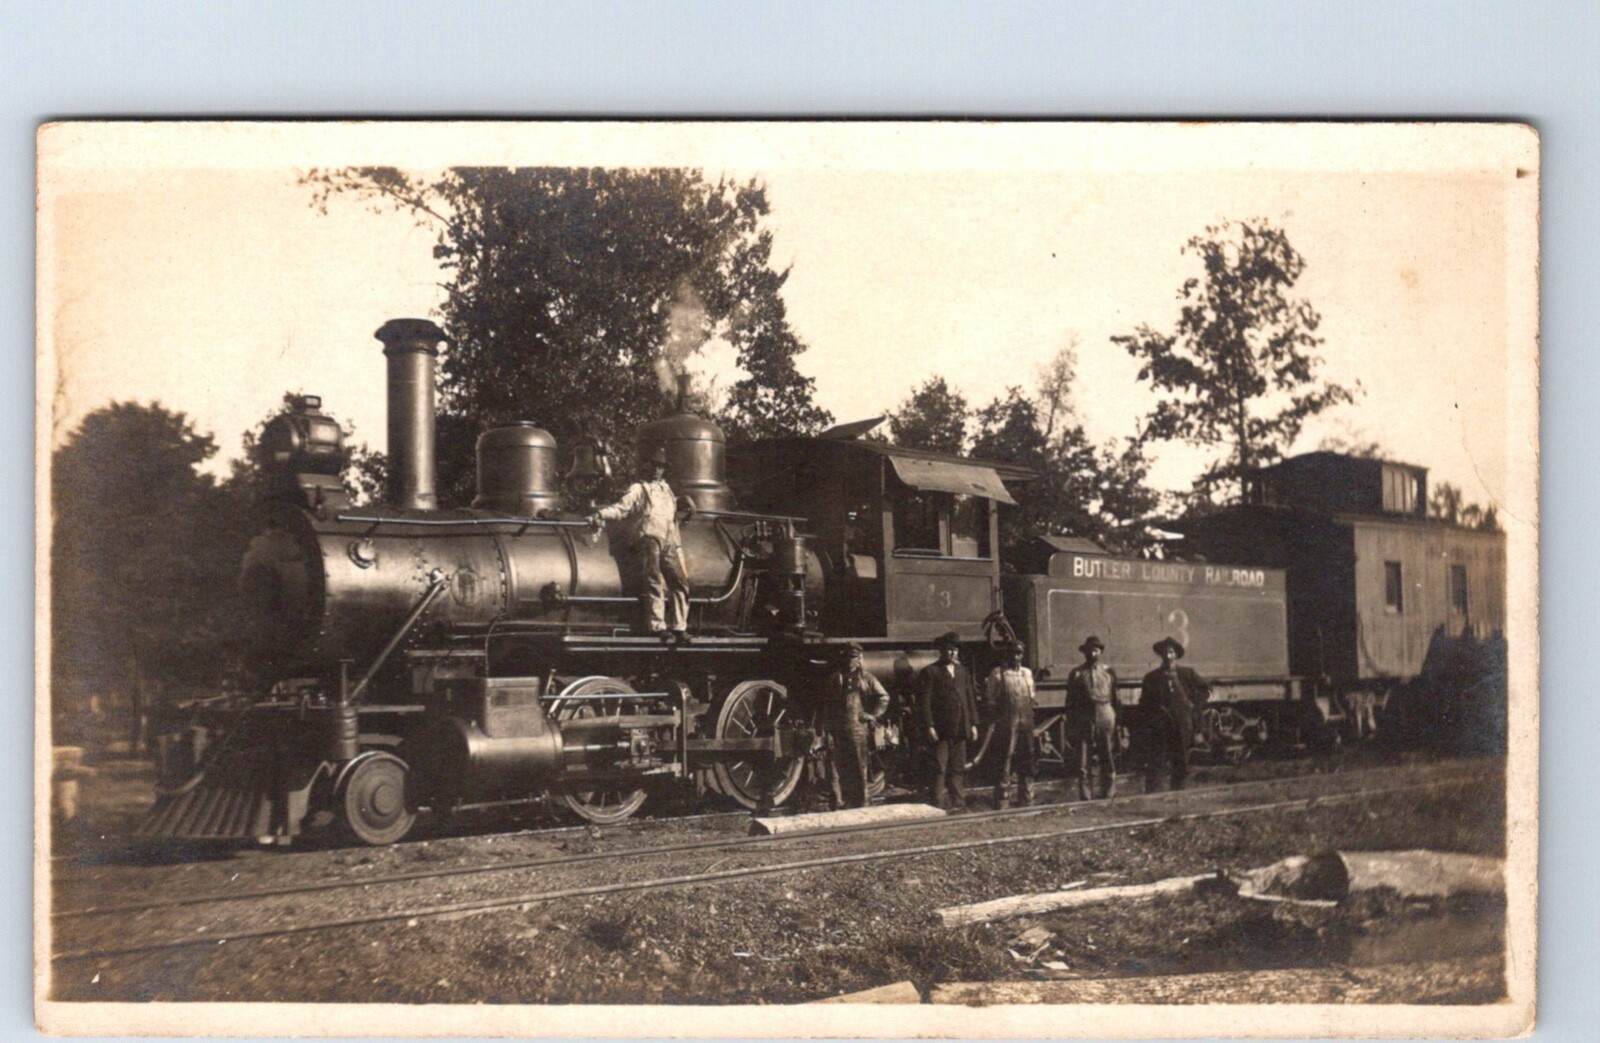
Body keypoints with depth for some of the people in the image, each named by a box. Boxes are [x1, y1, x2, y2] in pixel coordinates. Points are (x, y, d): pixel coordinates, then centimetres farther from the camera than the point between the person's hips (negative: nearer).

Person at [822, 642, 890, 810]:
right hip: (837, 730, 1)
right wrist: (828, 730, 2)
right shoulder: (834, 679, 9)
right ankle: (839, 803, 5)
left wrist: (873, 715, 0)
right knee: (836, 768, -2)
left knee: (859, 768, 2)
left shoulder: (865, 677, 5)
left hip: (857, 728, -1)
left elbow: (883, 697, 7)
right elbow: (826, 706, 9)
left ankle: (860, 803, 10)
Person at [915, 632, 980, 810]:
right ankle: (939, 805, -2)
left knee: (958, 769, 8)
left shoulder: (962, 671, 17)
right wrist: (929, 726, -13)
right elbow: (924, 701, -6)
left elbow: (970, 699, 18)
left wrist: (973, 724, 11)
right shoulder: (930, 672, -1)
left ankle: (958, 802, 13)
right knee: (940, 768, -5)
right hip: (941, 729, -5)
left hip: (960, 729, 5)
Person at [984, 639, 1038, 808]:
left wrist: (1030, 716, 9)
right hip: (1006, 724, -5)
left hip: (1026, 724, 5)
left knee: (1026, 764, 8)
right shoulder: (997, 673, 0)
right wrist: (996, 720, -5)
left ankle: (1026, 801, 17)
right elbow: (990, 701, 1)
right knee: (1004, 764, -5)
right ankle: (1002, 803, -2)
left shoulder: (1027, 673, 16)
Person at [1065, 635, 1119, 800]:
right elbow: (1070, 702, 7)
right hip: (1084, 723, -1)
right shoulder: (1076, 674, 6)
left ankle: (1108, 797, 11)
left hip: (1105, 721, 1)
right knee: (1083, 766, -1)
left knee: (1108, 763, 3)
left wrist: (1116, 723, 6)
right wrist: (1071, 728, 2)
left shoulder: (1108, 672, 9)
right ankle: (1085, 800, 4)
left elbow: (1114, 699, 11)